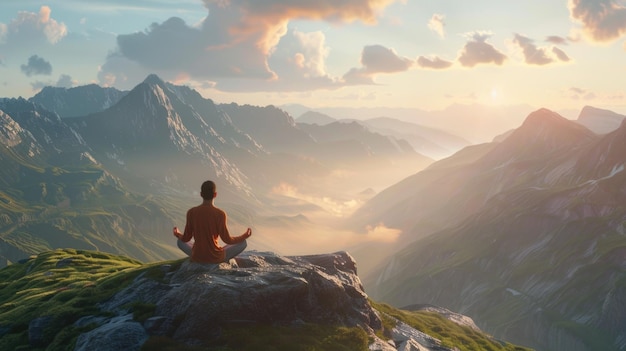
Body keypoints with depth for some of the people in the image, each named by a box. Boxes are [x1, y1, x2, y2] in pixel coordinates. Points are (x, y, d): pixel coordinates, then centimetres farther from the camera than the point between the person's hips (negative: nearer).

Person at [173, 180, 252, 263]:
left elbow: (185, 239, -3)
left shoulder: (191, 212, -9)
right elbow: (227, 240, -14)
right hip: (216, 258, -2)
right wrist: (245, 236, 3)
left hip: (196, 257, 2)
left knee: (180, 242, 31)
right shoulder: (220, 214, -17)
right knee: (243, 243, 16)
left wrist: (177, 234, 21)